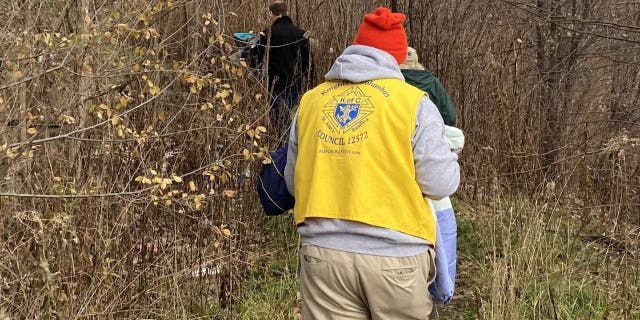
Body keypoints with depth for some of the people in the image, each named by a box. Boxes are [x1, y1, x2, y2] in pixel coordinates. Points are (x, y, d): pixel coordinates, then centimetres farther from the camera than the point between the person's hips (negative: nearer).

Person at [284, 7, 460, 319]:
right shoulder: (412, 102, -4)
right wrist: (449, 157, 16)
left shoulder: (310, 101, 8)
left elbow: (293, 182, 15)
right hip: (394, 255, -3)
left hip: (322, 251, 3)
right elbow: (441, 183, -5)